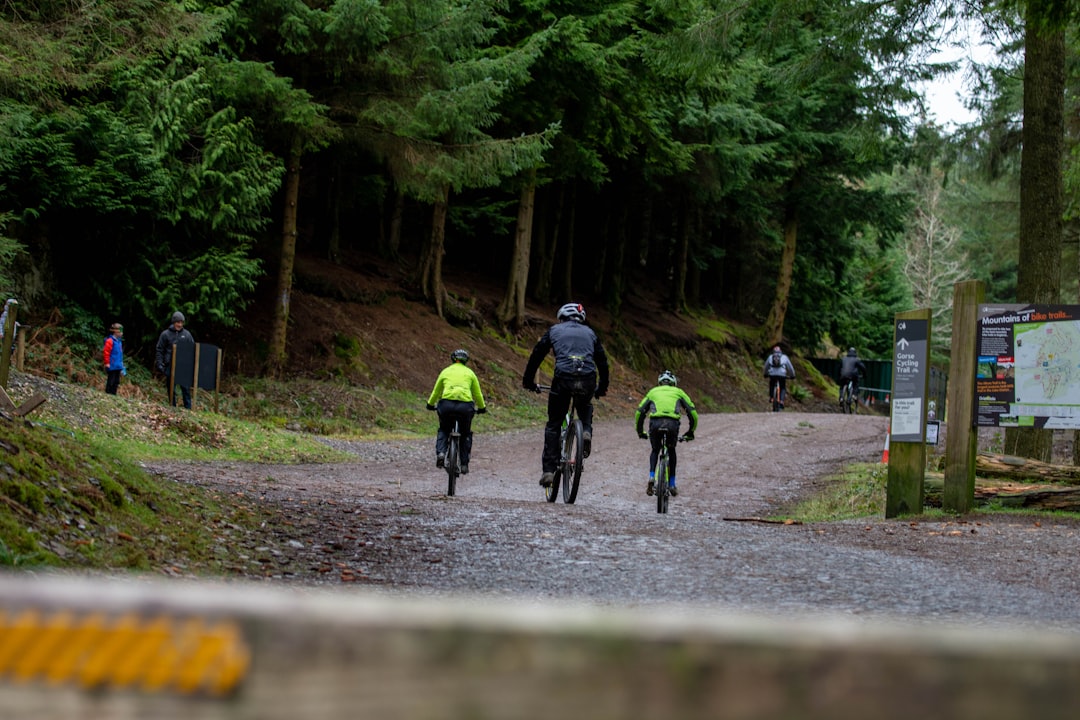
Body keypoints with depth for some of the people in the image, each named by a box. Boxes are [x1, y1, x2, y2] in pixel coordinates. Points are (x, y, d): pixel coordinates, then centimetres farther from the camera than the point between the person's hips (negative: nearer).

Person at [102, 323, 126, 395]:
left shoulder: (119, 341, 14)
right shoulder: (110, 341, -12)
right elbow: (106, 352, -14)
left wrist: (121, 364, 23)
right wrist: (107, 363, -16)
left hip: (118, 367, 8)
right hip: (112, 366, -8)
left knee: (116, 382, 10)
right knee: (110, 382, -5)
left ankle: (113, 394, 15)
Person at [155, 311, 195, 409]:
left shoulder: (187, 334, 7)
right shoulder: (165, 334, 2)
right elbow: (159, 350, 3)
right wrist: (159, 364, -6)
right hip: (170, 366, -1)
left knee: (186, 388, -2)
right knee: (171, 389, 5)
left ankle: (188, 408, 2)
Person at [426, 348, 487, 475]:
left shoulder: (445, 371, 19)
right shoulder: (470, 373, 17)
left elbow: (436, 392, 26)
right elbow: (477, 393, 19)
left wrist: (430, 405, 43)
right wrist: (482, 408, 35)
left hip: (446, 404, 0)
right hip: (465, 406, 0)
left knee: (443, 430, 25)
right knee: (466, 434, 21)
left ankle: (440, 453, -1)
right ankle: (464, 464, 14)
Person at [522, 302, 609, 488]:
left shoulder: (554, 330, 21)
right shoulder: (589, 333, 27)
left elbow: (536, 355, 19)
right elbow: (602, 361, 27)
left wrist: (527, 381, 29)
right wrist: (602, 387, 38)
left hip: (563, 378, -2)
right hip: (588, 380, 2)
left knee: (553, 425, 10)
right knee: (585, 406, 36)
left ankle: (549, 471, 2)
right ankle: (586, 431, 6)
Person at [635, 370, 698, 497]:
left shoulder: (653, 392, 31)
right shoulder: (678, 392, 29)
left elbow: (639, 413, 25)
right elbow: (693, 414, 22)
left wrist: (640, 432, 36)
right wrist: (690, 432, 33)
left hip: (655, 422, 0)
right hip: (672, 423, 0)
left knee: (655, 451, 24)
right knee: (671, 451, 26)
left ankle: (651, 477, 1)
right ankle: (672, 484, 21)